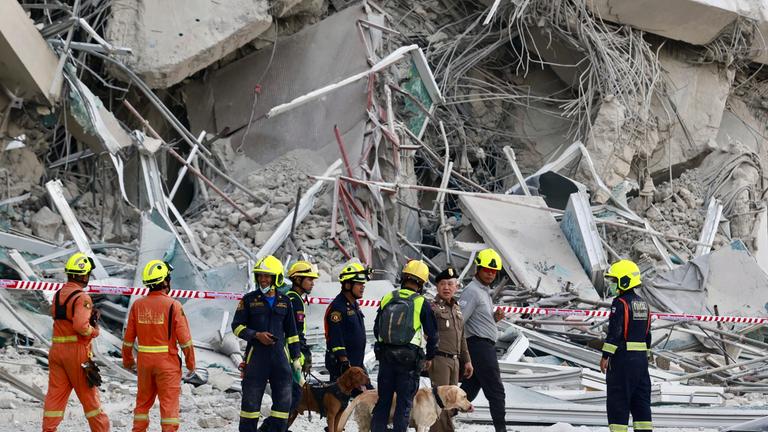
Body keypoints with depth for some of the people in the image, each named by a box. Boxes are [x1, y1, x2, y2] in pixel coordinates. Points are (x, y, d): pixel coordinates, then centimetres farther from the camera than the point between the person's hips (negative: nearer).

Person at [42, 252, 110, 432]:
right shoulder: (82, 297, -15)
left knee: (55, 392, 6)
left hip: (56, 348, 6)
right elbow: (81, 325, -27)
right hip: (77, 350, -6)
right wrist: (94, 331, -7)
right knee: (88, 393, 4)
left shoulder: (58, 294, 10)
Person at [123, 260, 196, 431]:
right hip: (168, 362, -4)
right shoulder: (173, 306, -12)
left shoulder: (137, 305, 0)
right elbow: (184, 339, -10)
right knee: (169, 404, 1)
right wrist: (191, 363, 2)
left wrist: (127, 360, 22)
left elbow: (129, 337, 7)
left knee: (143, 402, 17)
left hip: (144, 362, 4)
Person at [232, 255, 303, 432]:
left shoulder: (284, 302, 11)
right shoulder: (249, 300, 2)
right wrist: (256, 335, -13)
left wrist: (296, 357, 12)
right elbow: (237, 326, 2)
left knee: (284, 401, 0)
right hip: (256, 355, -3)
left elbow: (291, 332, 16)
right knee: (251, 401, 0)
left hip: (279, 354, 3)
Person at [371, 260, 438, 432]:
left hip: (385, 355, 4)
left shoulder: (387, 298, 2)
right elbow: (432, 334, -4)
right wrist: (430, 357, 9)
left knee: (383, 398, 12)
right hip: (410, 358, -4)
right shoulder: (422, 303, -9)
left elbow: (376, 329, 10)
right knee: (404, 400, 3)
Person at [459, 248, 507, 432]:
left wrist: (495, 317, 6)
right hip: (480, 345, -10)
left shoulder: (484, 291, 20)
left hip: (486, 346, 10)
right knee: (496, 391, -7)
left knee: (469, 389, 11)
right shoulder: (472, 291, -12)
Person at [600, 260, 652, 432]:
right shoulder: (643, 304, 14)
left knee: (618, 400, -3)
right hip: (641, 357, 8)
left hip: (622, 358, -8)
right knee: (641, 399, 10)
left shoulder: (620, 303, -12)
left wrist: (606, 356, -15)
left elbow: (614, 332, -18)